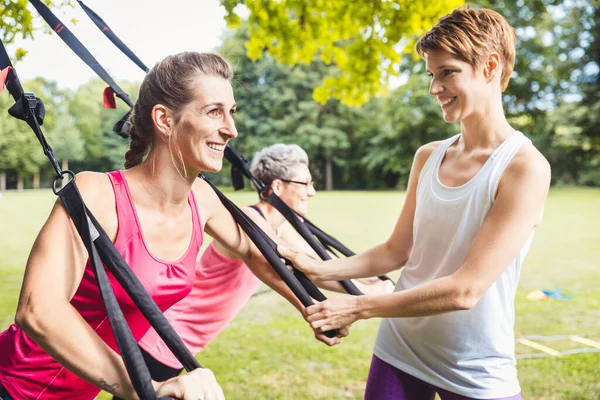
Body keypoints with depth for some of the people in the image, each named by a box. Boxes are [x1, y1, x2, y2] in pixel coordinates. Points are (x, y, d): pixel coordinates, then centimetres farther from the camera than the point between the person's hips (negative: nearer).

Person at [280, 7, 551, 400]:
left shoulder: (524, 166, -16)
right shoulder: (428, 157, 3)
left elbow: (466, 289, -21)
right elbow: (397, 251, 8)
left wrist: (359, 307, -17)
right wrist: (320, 269, -4)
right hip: (397, 353, 5)